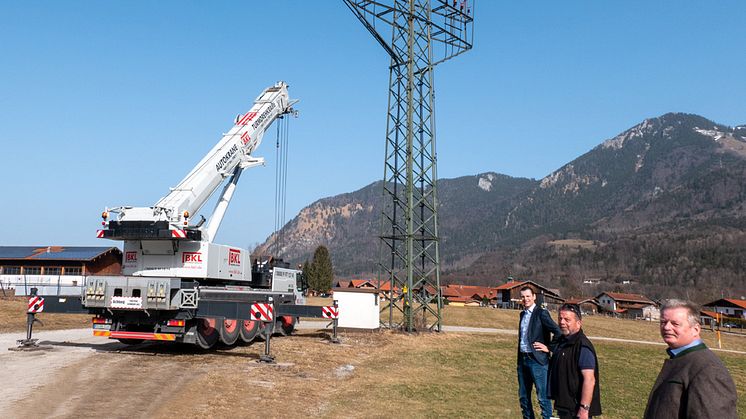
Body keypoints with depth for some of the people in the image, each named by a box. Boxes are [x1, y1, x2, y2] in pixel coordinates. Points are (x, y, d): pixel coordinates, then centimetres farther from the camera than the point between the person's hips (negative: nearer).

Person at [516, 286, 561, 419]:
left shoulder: (541, 313, -10)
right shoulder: (523, 314, 13)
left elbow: (558, 332, -18)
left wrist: (549, 347, -11)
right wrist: (519, 358, 14)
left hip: (537, 360, -8)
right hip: (523, 360, 8)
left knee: (543, 397, -4)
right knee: (523, 396, 14)